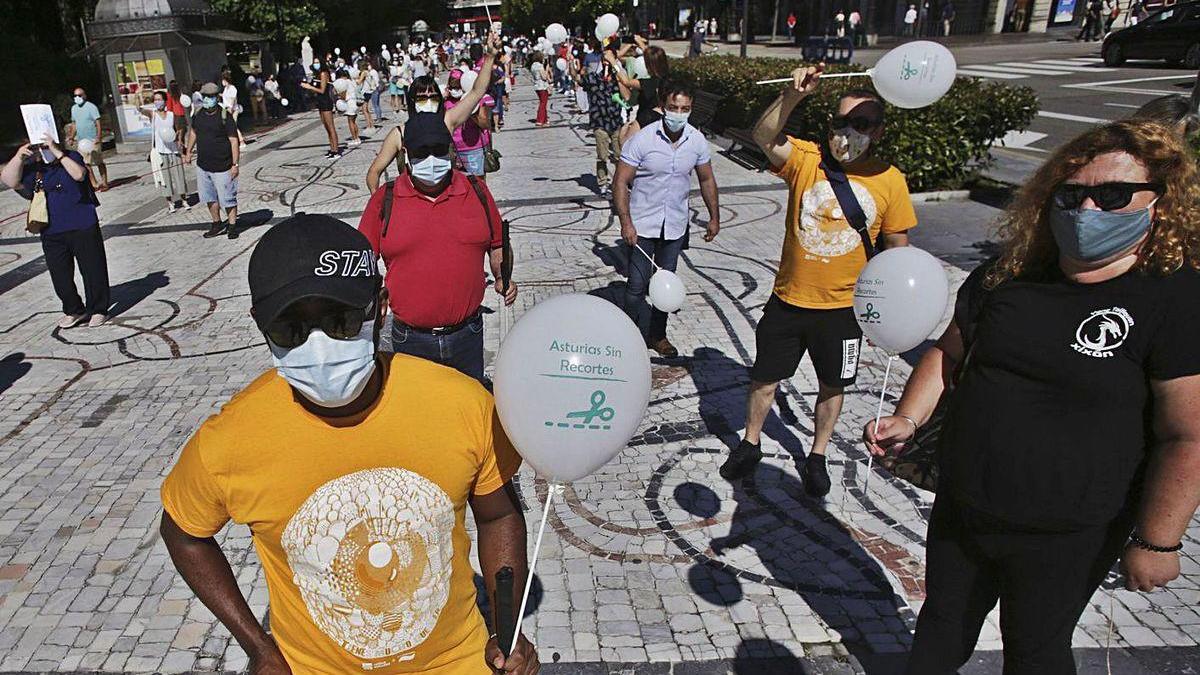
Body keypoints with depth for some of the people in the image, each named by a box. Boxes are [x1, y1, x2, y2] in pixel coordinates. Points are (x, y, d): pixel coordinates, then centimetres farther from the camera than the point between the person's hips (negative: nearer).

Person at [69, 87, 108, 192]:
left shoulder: (91, 107, -7)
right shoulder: (74, 108, 13)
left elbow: (98, 123, -12)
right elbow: (75, 124, 20)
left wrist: (98, 138, -20)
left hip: (93, 140, -7)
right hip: (81, 141, 7)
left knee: (99, 162, 0)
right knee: (85, 163, 4)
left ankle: (104, 183, 7)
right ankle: (94, 184, 9)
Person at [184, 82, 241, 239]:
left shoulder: (225, 116, -13)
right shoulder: (198, 115, 6)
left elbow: (234, 141, -15)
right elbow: (193, 132, 23)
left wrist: (235, 164, -19)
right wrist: (188, 152, 23)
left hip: (222, 167, -7)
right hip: (202, 166, 7)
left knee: (227, 198, 1)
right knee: (209, 197, 14)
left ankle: (232, 226, 16)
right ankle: (217, 225, 27)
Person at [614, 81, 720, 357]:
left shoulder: (697, 140, -4)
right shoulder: (642, 140, -16)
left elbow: (706, 180, 10)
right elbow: (621, 182, -13)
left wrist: (714, 217, 12)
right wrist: (626, 222, -21)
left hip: (675, 225, 4)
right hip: (642, 224, -3)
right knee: (637, 285, -2)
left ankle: (657, 335, 31)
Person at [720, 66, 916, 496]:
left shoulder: (890, 181, -6)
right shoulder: (807, 158, -9)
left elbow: (896, 248, 3)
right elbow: (764, 138, -28)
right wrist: (793, 96, -41)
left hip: (844, 306, 1)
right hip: (788, 300, 0)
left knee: (832, 386, 17)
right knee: (765, 377, 14)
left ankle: (817, 456, 41)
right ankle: (750, 445, 38)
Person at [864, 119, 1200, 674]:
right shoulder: (1009, 274, -1)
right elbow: (948, 352, 8)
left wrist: (1154, 542, -15)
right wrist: (907, 419, -6)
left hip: (1065, 539, -4)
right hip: (958, 512, 5)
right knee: (943, 627, 23)